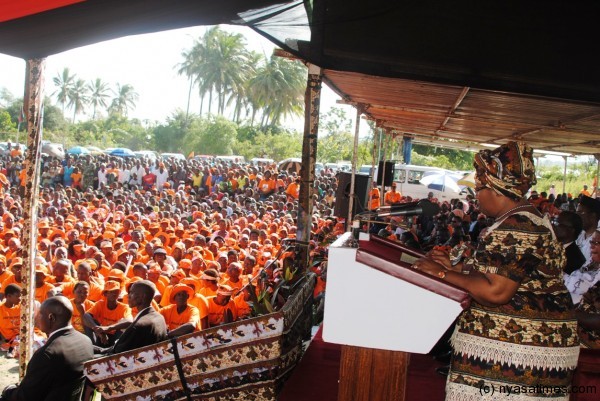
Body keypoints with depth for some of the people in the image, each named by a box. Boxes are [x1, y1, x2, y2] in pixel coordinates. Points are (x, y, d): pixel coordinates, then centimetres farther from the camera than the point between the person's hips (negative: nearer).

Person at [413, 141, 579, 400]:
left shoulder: (517, 228, -20)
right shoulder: (524, 219, 15)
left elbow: (495, 291, -26)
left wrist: (443, 274, -15)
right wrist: (454, 267, 12)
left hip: (519, 346, -10)